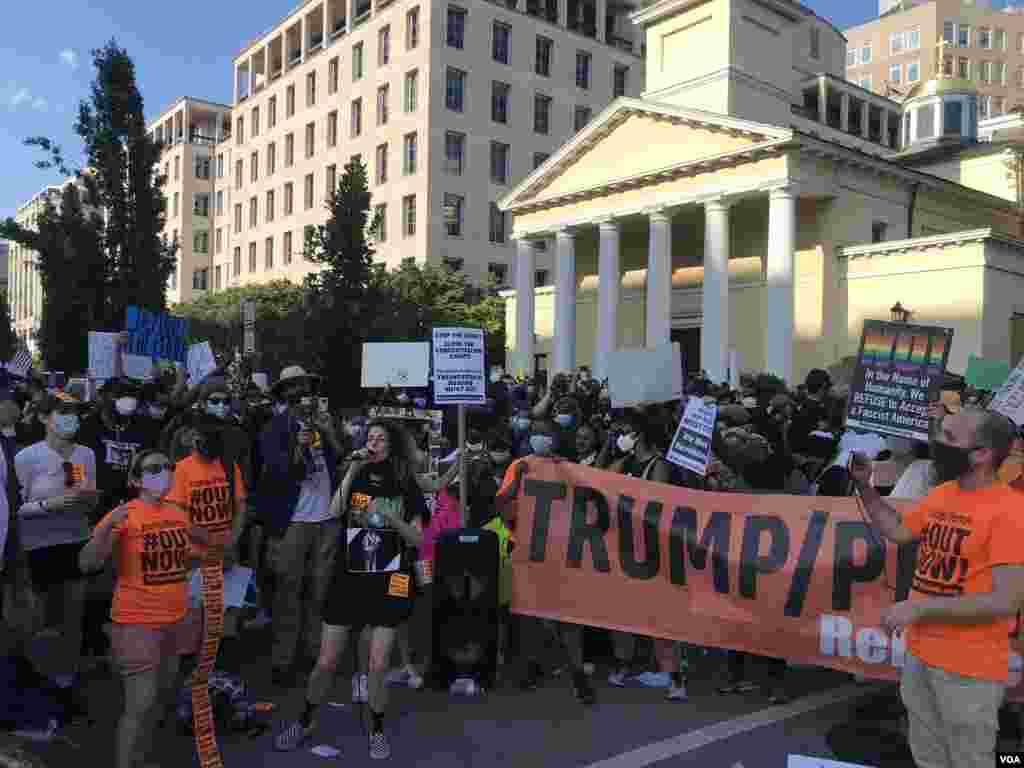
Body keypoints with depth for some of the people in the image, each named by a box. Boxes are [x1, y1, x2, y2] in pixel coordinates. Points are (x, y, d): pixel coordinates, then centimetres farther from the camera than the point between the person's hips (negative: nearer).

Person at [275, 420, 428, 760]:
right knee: (326, 663, 5)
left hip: (387, 581, -1)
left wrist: (391, 517, -19)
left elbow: (417, 540, -3)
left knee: (378, 666, 0)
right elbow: (333, 512, -13)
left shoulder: (407, 487, 1)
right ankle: (305, 721, 30)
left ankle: (377, 729, 24)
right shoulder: (357, 478, 5)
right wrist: (351, 472, -17)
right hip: (348, 578, 1)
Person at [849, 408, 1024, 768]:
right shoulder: (940, 494, 3)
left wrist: (918, 607, -22)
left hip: (968, 669, -7)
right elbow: (898, 531, 18)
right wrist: (864, 485, 6)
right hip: (919, 653, 7)